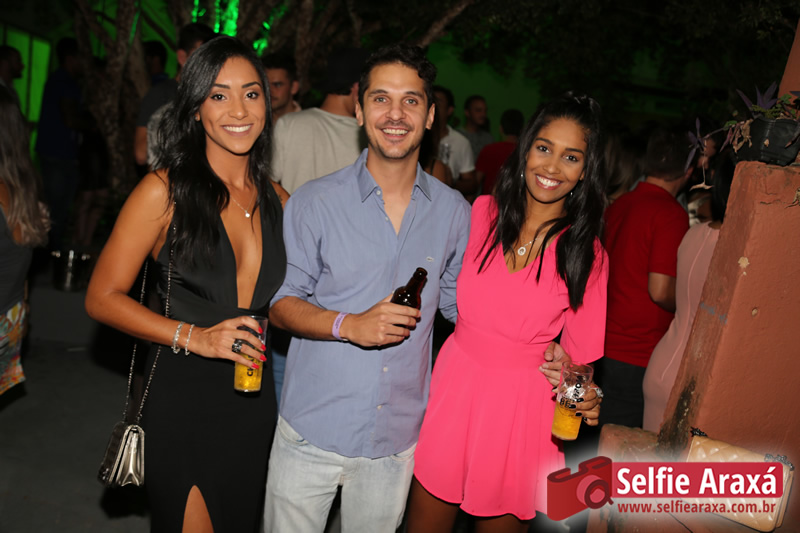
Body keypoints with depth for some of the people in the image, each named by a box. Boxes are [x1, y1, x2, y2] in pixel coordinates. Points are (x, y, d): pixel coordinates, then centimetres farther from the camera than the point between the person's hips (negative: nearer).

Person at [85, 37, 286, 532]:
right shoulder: (165, 190, -10)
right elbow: (103, 297, -10)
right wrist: (194, 337, -20)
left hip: (254, 403, 5)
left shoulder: (275, 199, 4)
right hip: (181, 402, -5)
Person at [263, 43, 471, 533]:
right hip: (312, 431, -2)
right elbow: (282, 301, -5)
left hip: (397, 438, 2)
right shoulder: (314, 203, -8)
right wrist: (350, 324, -22)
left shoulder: (453, 212, -1)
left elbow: (462, 302, 10)